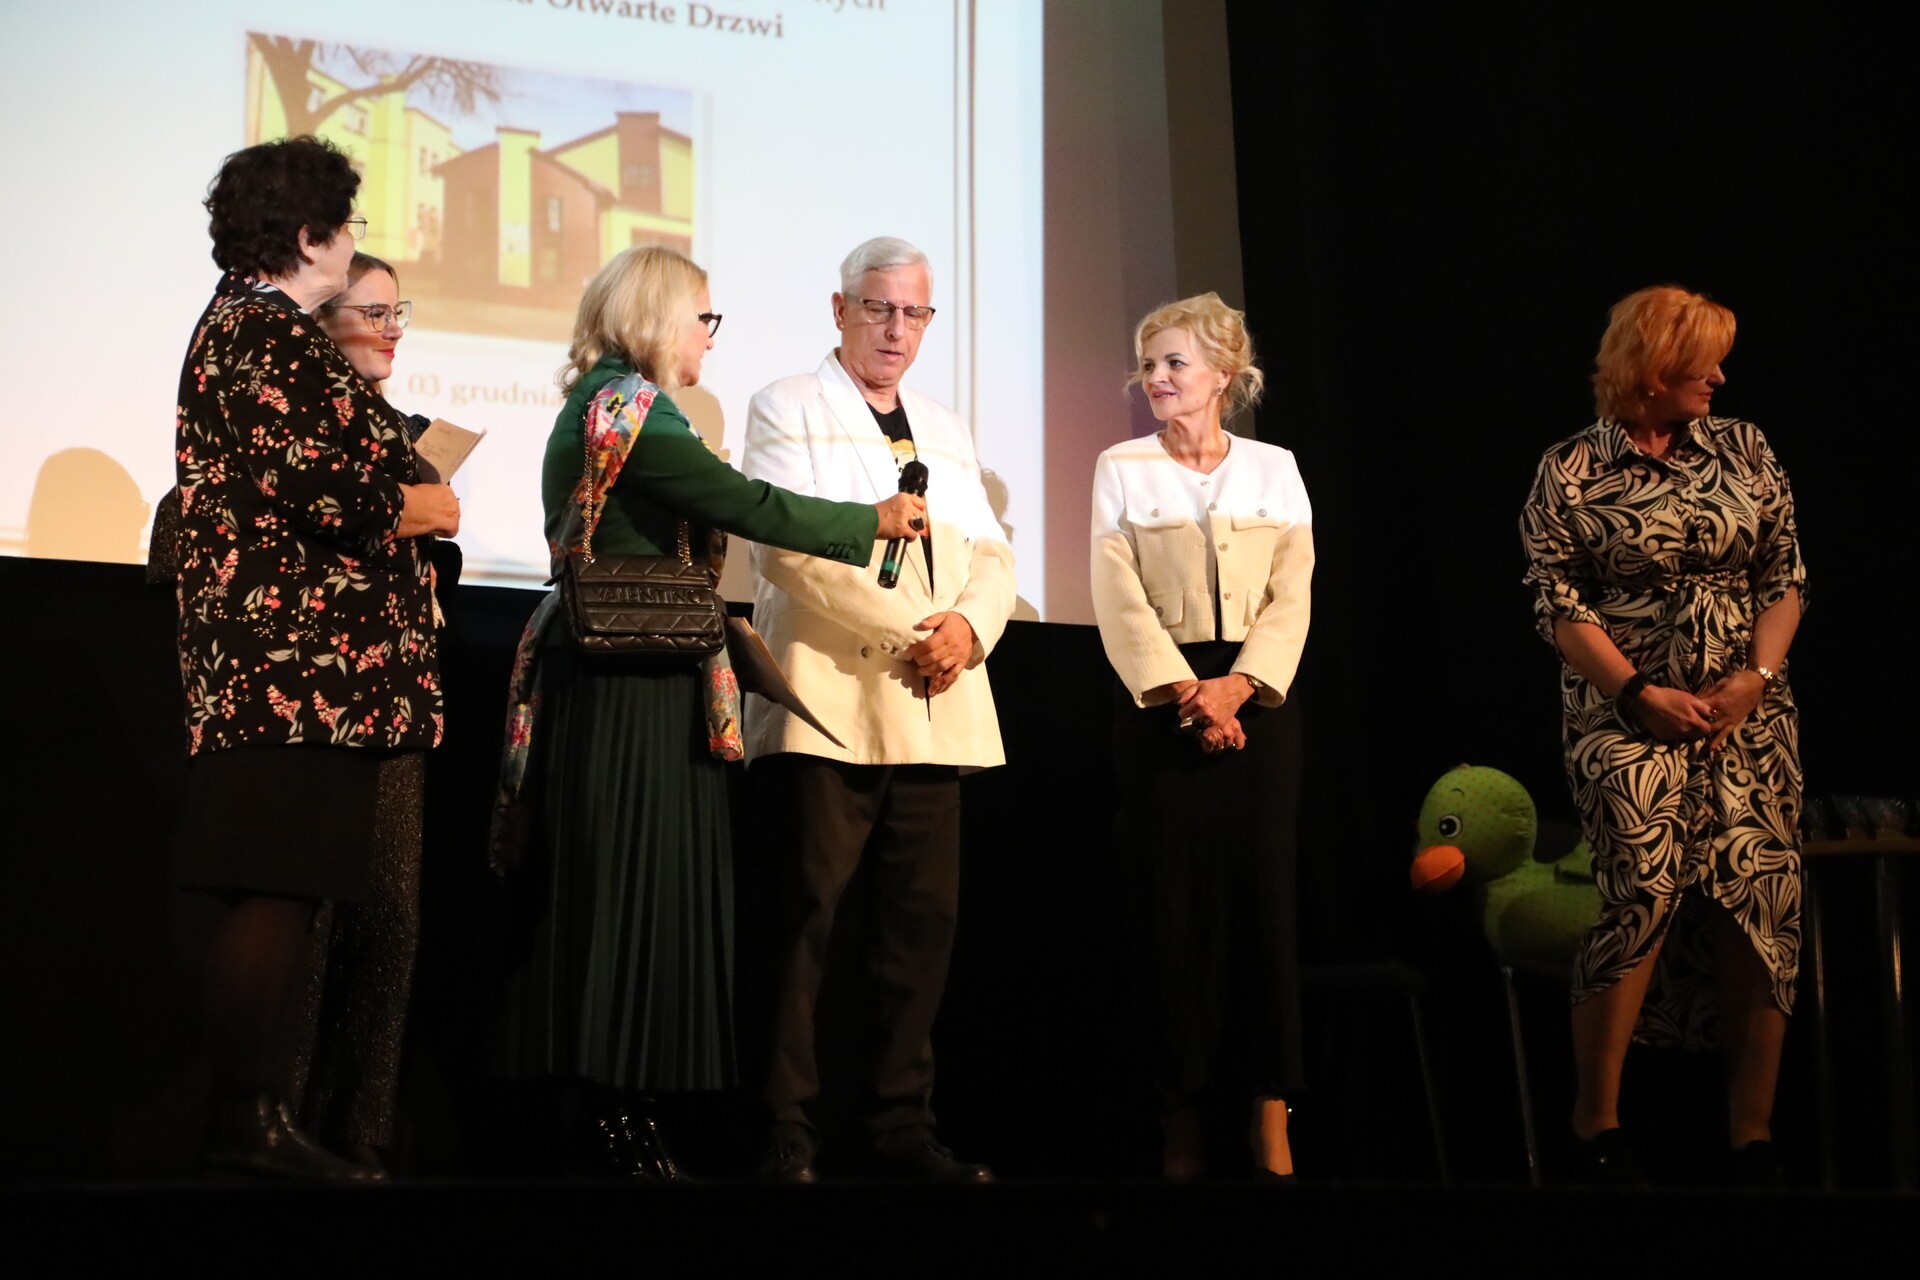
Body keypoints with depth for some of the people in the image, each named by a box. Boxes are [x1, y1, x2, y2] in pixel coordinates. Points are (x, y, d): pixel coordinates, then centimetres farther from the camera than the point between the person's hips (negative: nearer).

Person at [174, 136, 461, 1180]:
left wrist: (401, 493, 13)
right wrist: (423, 505, -4)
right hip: (299, 657, -11)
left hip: (276, 659, 11)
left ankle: (256, 1120, 11)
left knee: (282, 890, 9)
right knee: (277, 889, -9)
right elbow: (319, 487, -20)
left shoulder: (239, 321, 22)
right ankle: (247, 1120, -8)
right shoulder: (272, 332, -10)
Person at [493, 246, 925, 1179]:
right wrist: (873, 521, -5)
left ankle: (617, 1117, 10)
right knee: (630, 891, -7)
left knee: (618, 896, 8)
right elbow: (747, 506, -16)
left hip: (624, 681, 10)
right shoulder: (627, 407, -12)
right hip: (635, 692, -10)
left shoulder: (601, 405, 18)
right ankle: (618, 1116, -3)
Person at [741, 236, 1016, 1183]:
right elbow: (789, 546, -9)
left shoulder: (945, 431, 24)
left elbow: (989, 555, 17)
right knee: (807, 916, -8)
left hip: (934, 709, 6)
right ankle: (787, 1133, -4)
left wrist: (969, 626, -5)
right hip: (829, 702, -5)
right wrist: (907, 630, -13)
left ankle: (903, 1129, 8)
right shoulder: (788, 409, 5)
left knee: (924, 919, 2)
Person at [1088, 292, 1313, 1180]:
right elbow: (1120, 602, -3)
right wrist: (1187, 691, -13)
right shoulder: (1122, 469, 5)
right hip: (1159, 699, -1)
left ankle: (1271, 1115, -1)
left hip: (1257, 698, 1)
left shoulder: (1273, 470, 8)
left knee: (1262, 892, -3)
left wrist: (1237, 685, -13)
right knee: (1174, 900, -2)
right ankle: (1182, 1114, 3)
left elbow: (1292, 596, 1)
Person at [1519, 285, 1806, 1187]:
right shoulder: (1571, 472, -1)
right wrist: (1643, 695, -12)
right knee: (1646, 886, -20)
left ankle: (1753, 1138, 8)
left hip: (1746, 713, 4)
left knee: (1761, 908, -3)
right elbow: (1559, 605, -4)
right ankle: (1596, 1122, -7)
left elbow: (1784, 577, 8)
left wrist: (1755, 678, -6)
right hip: (1629, 715, -3)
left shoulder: (1743, 451, 8)